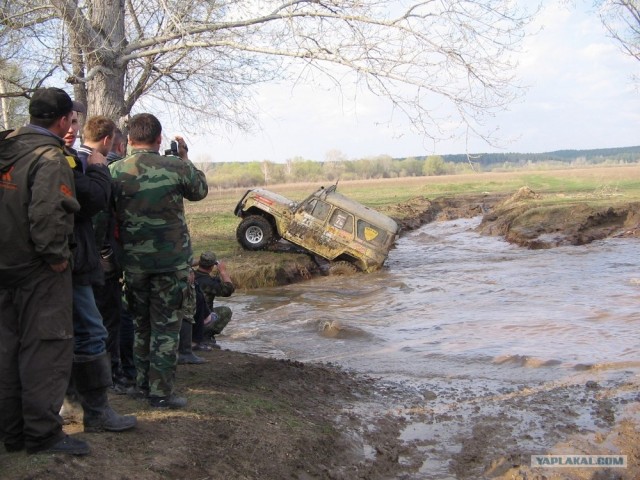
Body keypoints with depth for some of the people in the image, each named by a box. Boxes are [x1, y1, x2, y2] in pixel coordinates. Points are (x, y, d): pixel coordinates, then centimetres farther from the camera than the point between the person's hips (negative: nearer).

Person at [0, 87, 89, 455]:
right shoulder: (49, 158, -16)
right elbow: (48, 215, -28)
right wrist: (57, 256, -16)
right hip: (39, 271, -8)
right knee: (46, 347, 0)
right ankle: (43, 434, 7)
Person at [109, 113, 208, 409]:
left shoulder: (114, 171, -7)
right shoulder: (177, 167, -11)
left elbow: (110, 215, 0)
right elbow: (200, 191, 8)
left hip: (133, 260, 3)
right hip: (171, 260, -3)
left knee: (141, 325, 19)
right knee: (166, 327, 6)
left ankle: (142, 384, 29)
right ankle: (161, 393, 8)